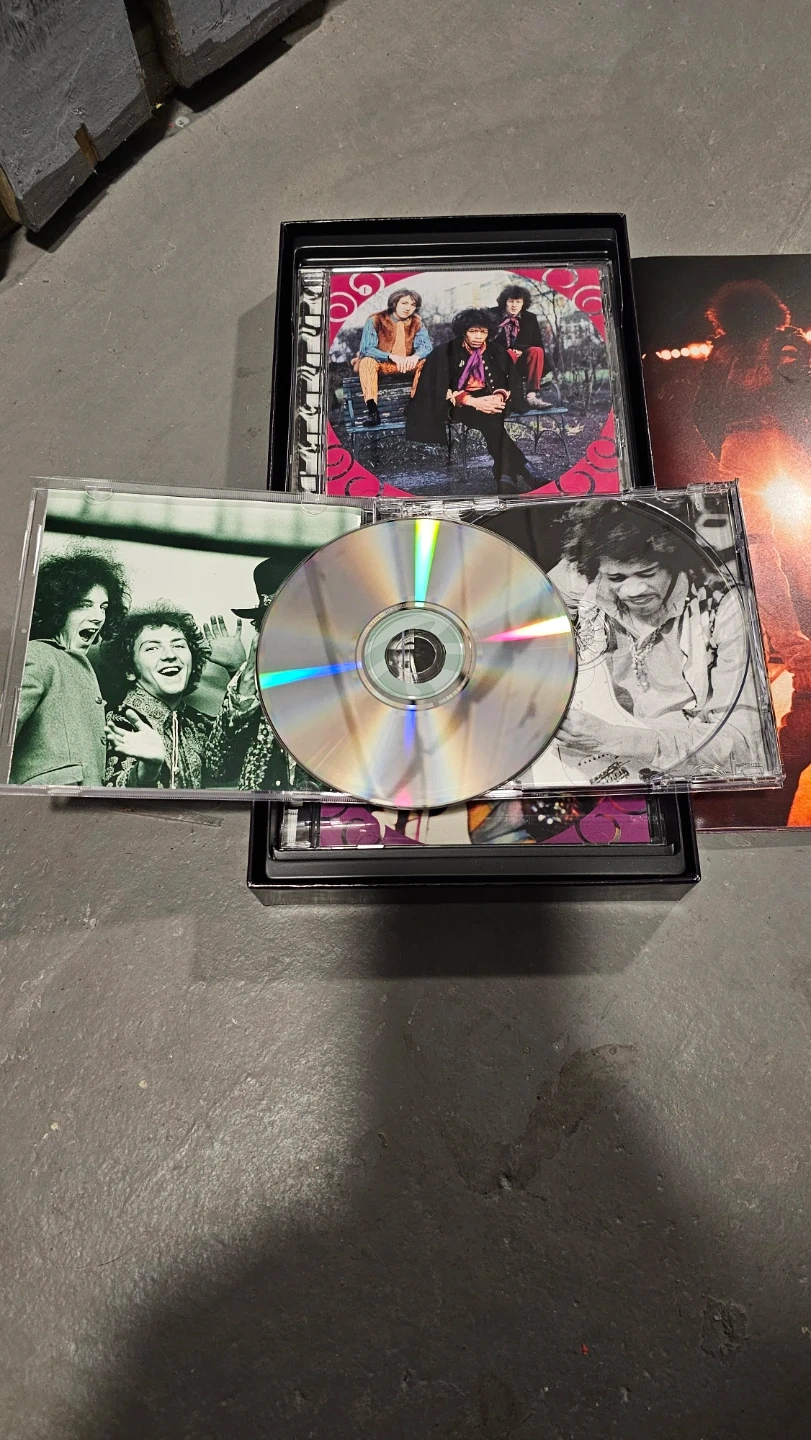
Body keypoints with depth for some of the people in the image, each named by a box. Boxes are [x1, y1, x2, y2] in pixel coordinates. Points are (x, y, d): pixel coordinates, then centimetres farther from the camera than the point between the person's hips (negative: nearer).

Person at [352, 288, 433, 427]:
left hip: (406, 366, 2)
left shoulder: (416, 323, 2)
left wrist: (416, 356, -34)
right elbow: (366, 349, -20)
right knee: (367, 361, -34)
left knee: (425, 362, -22)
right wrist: (392, 356, -36)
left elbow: (426, 346, -7)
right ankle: (372, 410, -42)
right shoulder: (375, 320, -9)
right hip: (380, 364, -2)